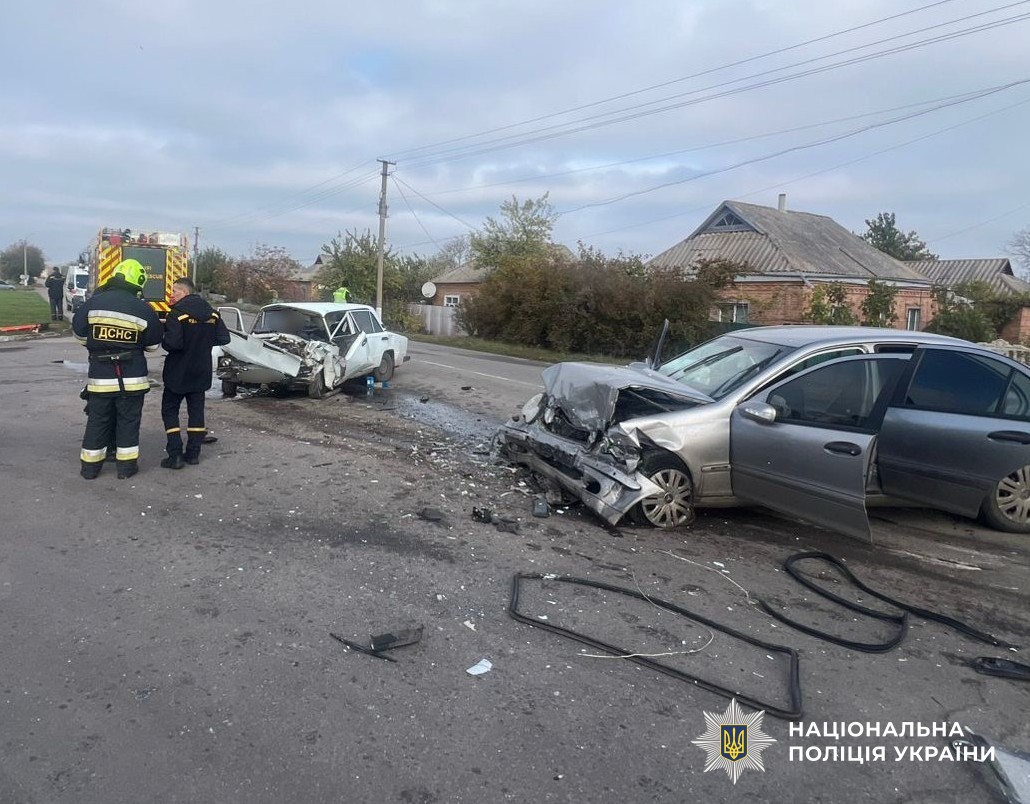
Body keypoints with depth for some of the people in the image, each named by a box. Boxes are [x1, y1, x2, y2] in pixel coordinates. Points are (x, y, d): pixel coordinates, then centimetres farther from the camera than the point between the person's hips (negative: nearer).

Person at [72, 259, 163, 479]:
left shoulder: (94, 302, -5)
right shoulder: (143, 309, -9)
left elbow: (79, 333, 5)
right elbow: (152, 345, 0)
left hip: (100, 375, 2)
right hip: (132, 377, -2)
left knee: (98, 420, 12)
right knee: (128, 420, 9)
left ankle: (90, 466, 20)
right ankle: (126, 465, 14)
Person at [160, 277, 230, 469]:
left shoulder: (177, 313, -16)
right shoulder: (211, 312, 3)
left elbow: (172, 343, -25)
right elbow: (223, 338, 4)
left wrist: (163, 341, -4)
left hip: (178, 372, -5)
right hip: (201, 372, 6)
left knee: (169, 410, 5)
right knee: (196, 410, 12)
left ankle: (175, 455, -2)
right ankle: (193, 453, 14)